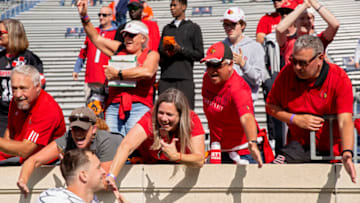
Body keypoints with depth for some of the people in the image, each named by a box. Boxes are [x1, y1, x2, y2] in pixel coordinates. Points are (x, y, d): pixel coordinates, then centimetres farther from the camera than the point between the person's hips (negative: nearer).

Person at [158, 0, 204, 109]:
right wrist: (164, 52, -3)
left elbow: (199, 54, 3)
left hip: (185, 78, -4)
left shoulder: (193, 27, 11)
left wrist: (180, 49, -9)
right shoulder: (166, 28, 23)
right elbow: (159, 51, 20)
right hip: (165, 77, 4)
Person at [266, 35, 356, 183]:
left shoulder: (340, 79, -15)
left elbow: (345, 122, -25)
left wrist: (346, 154, -41)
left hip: (330, 152, -2)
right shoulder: (287, 72, -6)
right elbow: (270, 106, 3)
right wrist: (295, 119, -13)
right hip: (298, 146, 2)